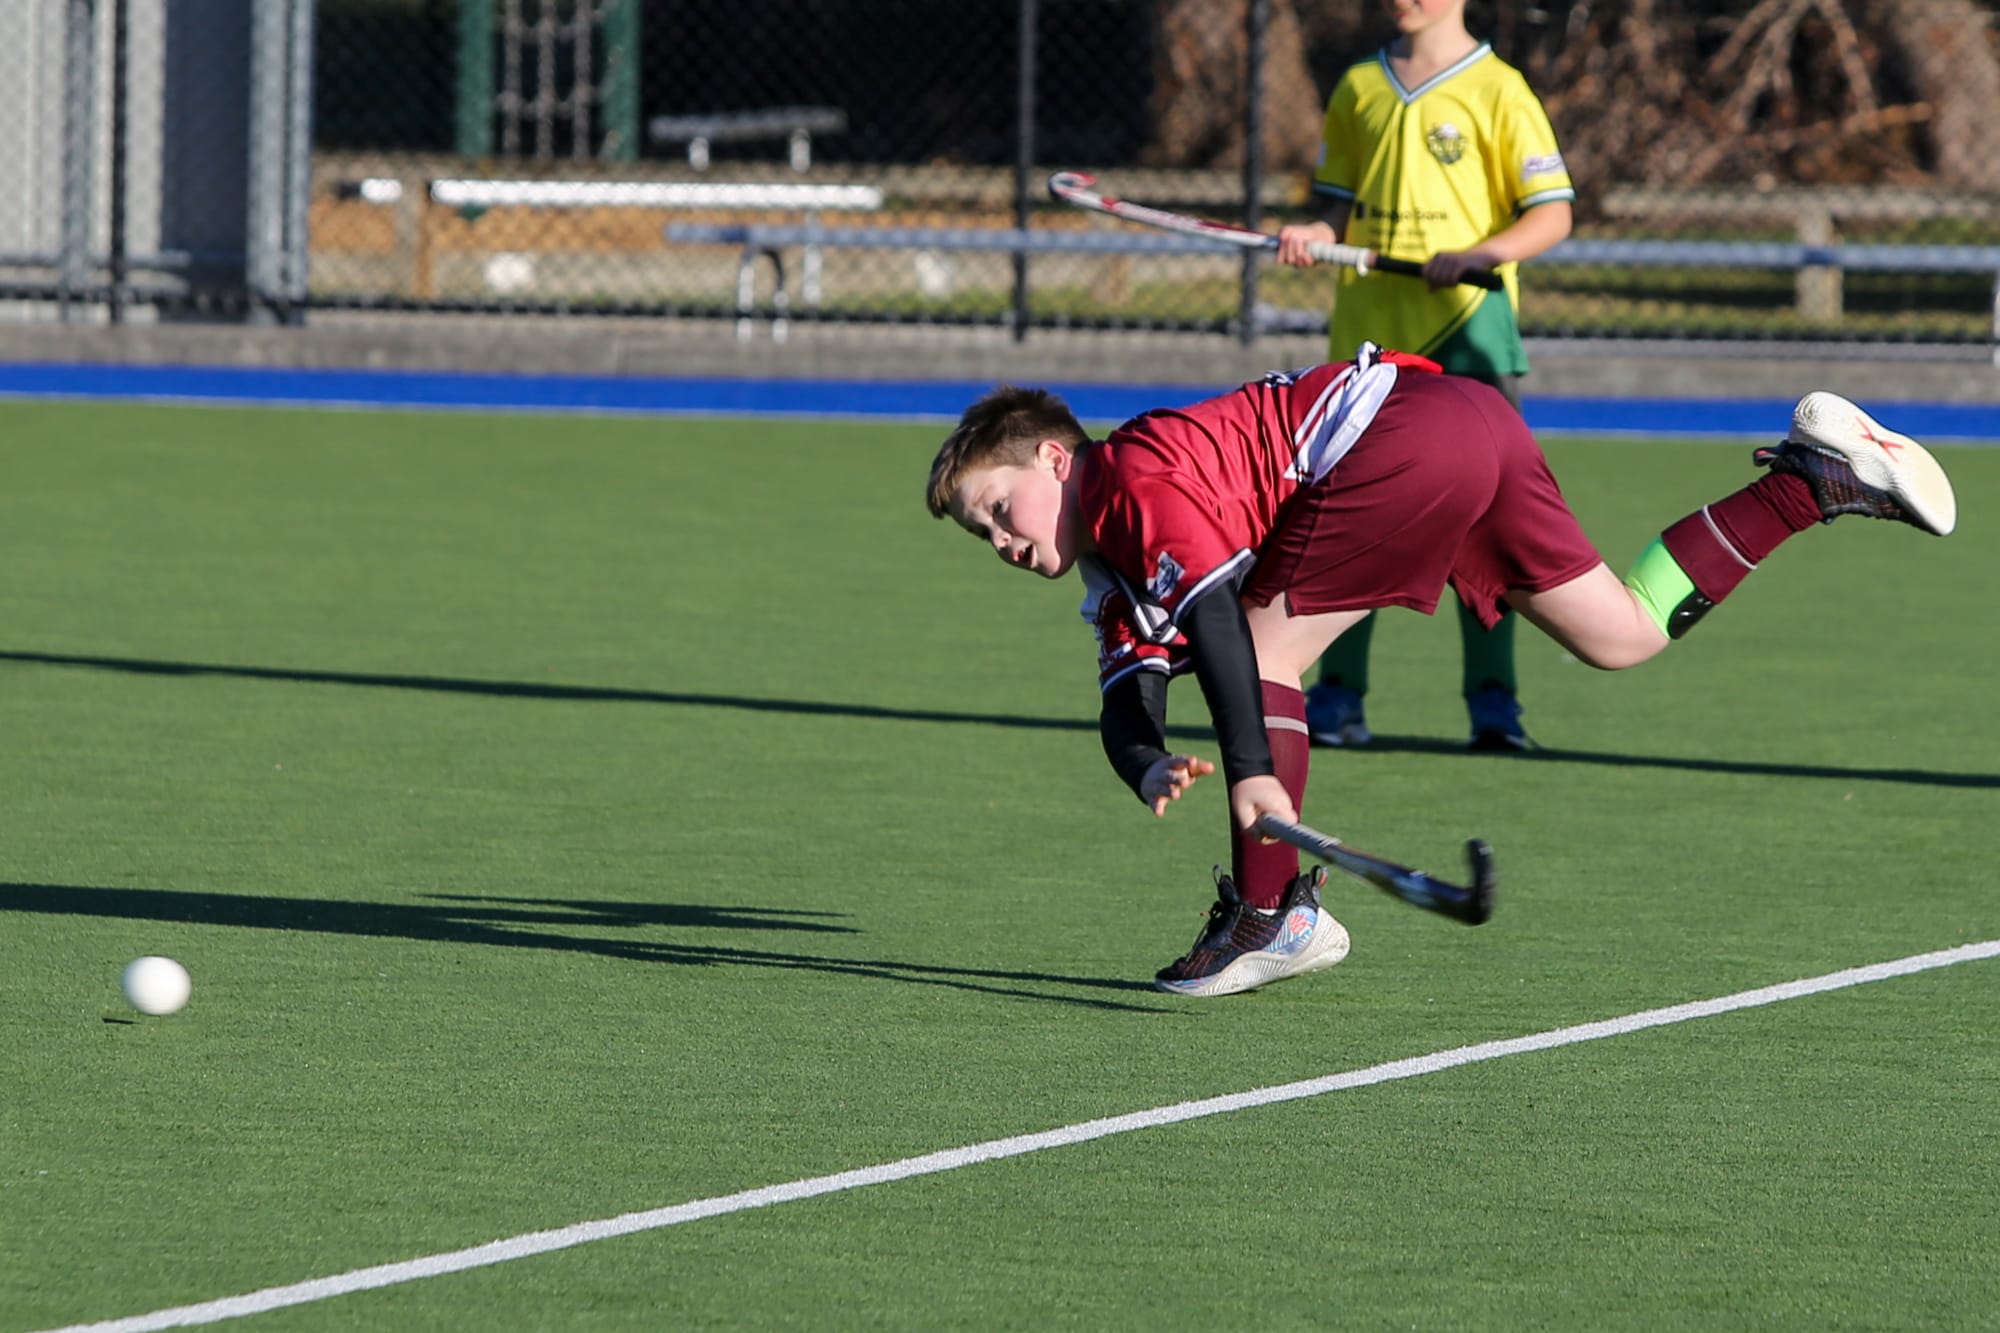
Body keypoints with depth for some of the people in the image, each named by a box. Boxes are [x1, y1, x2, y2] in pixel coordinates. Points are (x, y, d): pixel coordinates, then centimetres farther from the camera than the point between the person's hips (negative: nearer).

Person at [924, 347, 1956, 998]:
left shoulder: (1134, 475, -7)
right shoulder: (1118, 579, 22)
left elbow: (1218, 613, -20)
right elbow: (1127, 702, 10)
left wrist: (1252, 771, -26)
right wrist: (1153, 772, -14)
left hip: (1402, 420, -11)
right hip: (1478, 426, 11)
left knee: (1271, 643, -11)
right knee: (1624, 633, 16)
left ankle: (1271, 914, -10)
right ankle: (1816, 481, 17)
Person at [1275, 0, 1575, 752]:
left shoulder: (1497, 91, -2)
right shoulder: (1359, 90, 12)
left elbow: (1553, 212, -4)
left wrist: (1480, 253, -20)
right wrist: (1315, 234, -4)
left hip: (1468, 329, -4)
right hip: (1369, 328, 4)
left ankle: (1492, 698, -1)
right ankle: (1337, 695, 10)